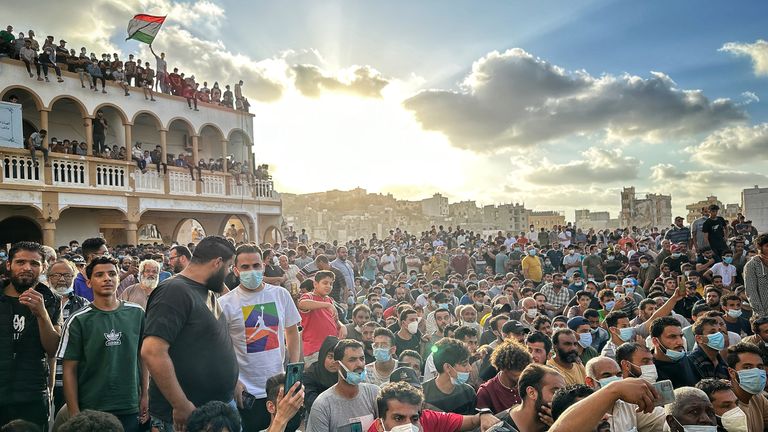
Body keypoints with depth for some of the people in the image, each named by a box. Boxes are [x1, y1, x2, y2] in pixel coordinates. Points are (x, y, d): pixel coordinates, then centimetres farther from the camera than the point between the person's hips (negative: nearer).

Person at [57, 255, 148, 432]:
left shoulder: (137, 313, 2)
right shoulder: (78, 320, -5)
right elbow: (70, 370, -4)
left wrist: (145, 396, 3)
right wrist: (74, 414, -7)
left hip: (131, 409, 2)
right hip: (92, 410, -2)